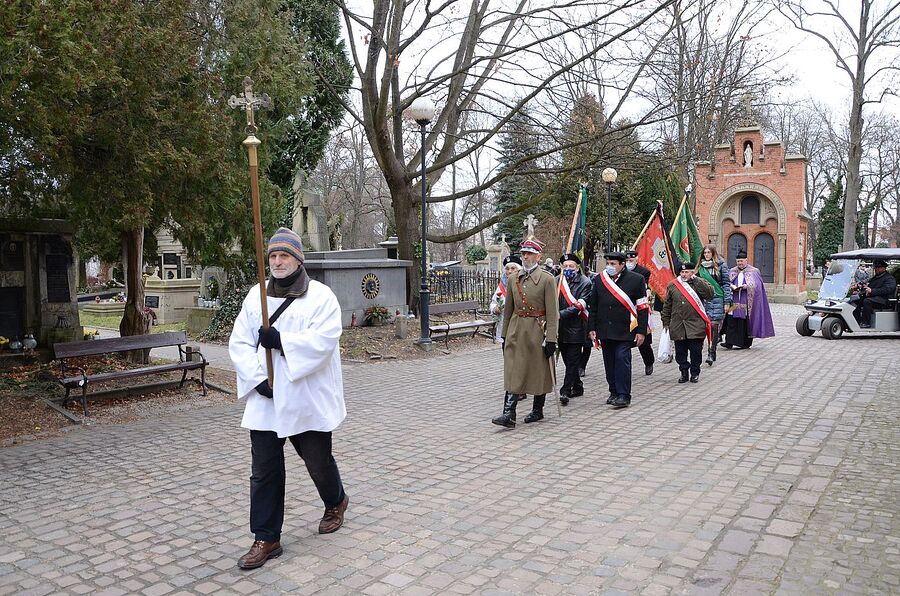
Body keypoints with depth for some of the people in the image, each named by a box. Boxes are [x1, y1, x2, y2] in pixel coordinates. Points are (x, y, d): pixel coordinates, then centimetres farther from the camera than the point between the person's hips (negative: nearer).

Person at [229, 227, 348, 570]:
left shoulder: (321, 296, -7)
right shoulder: (255, 296, 6)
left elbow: (323, 342, -19)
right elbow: (239, 342, 2)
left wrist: (280, 341, -25)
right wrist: (257, 378, -12)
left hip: (309, 399, -3)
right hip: (265, 399, 3)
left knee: (318, 461, 13)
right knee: (264, 471, 5)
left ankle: (336, 502, 43)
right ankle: (266, 539, 17)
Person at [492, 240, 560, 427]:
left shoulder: (547, 279, -7)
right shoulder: (513, 279, 8)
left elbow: (552, 312, -11)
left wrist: (551, 339, -15)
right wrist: (505, 335, 13)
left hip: (537, 331, -4)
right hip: (516, 331, 4)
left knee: (539, 372, 8)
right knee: (513, 372, -3)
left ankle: (537, 410, 24)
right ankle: (509, 414, -5)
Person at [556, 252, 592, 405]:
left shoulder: (585, 283, -7)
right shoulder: (557, 281, 5)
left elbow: (578, 306, -16)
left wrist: (560, 314, -23)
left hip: (575, 328, -5)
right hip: (560, 327, 5)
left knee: (572, 360, -4)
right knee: (568, 359, 14)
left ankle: (565, 391, -3)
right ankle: (577, 387, 29)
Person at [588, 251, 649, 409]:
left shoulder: (636, 279, -1)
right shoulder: (599, 279, 9)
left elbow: (643, 308, -1)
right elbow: (593, 306, 14)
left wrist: (641, 331, -6)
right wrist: (592, 327, 8)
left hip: (625, 330, -4)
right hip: (604, 330, 4)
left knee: (622, 359, -10)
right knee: (609, 362, 9)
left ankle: (624, 395, -2)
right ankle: (614, 392, 22)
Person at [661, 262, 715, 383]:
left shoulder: (700, 283, 2)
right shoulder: (672, 285, 8)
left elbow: (710, 293, -18)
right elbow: (667, 305, 12)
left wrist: (695, 279, -14)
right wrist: (666, 322, 9)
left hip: (696, 326, -2)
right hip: (677, 326, 2)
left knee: (696, 351, 4)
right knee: (680, 351, 7)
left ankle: (695, 373, 18)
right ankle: (684, 372, 20)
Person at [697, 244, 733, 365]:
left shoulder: (721, 265, 1)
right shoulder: (701, 267, 12)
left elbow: (726, 283, -1)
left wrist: (727, 301, -7)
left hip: (718, 299, -3)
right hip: (704, 300, 3)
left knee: (715, 325, -8)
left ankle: (711, 352, -4)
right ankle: (711, 353, 10)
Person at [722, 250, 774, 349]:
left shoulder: (753, 271, 6)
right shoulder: (732, 271, 16)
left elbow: (756, 285, -3)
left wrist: (747, 286, -20)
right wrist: (731, 286, -12)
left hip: (746, 302, -3)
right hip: (734, 301, 3)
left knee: (745, 322, -3)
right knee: (731, 321, -7)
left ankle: (746, 343, 7)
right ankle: (729, 342, -10)